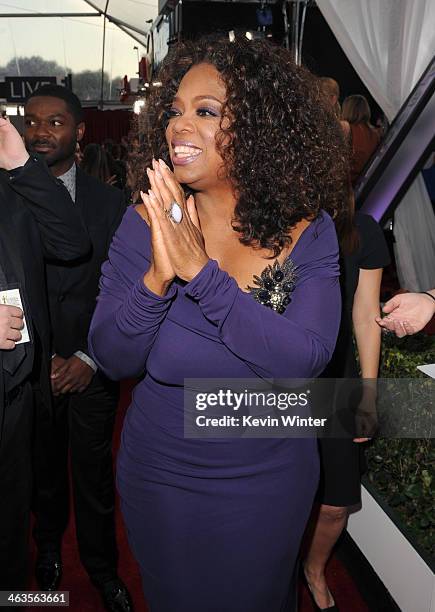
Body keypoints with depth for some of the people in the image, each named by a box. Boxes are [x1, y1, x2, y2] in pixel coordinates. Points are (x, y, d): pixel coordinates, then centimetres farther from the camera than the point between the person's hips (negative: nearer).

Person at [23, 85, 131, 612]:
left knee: (95, 475, 11)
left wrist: (89, 358, -11)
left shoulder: (109, 203, -3)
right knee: (43, 470, 19)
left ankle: (101, 565, 34)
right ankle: (48, 548, 45)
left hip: (91, 368, 0)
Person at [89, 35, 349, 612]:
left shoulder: (307, 229, -14)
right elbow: (113, 360, -14)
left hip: (270, 482, -1)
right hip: (160, 478, 1)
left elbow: (305, 360, -25)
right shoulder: (145, 223, -12)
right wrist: (157, 277, -33)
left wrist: (201, 271, -33)